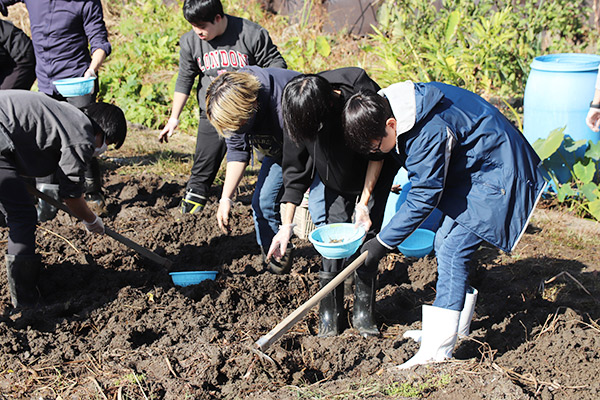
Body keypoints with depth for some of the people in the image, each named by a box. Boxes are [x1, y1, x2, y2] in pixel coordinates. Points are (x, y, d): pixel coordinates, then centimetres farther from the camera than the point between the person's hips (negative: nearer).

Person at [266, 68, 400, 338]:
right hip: (337, 167, 2)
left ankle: (363, 310, 1)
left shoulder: (361, 91, -38)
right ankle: (330, 312, 2)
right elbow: (294, 169, -15)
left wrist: (364, 202, -22)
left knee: (368, 227, -10)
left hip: (377, 165, -2)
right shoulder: (296, 113, -28)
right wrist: (286, 225, -17)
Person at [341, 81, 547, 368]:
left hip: (495, 175, -10)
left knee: (452, 250, -16)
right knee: (444, 242, 12)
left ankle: (437, 351, -14)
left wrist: (383, 243, -20)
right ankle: (457, 328, 25)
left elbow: (423, 198, -26)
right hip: (469, 171, 10)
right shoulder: (388, 108, -5)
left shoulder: (429, 133, -33)